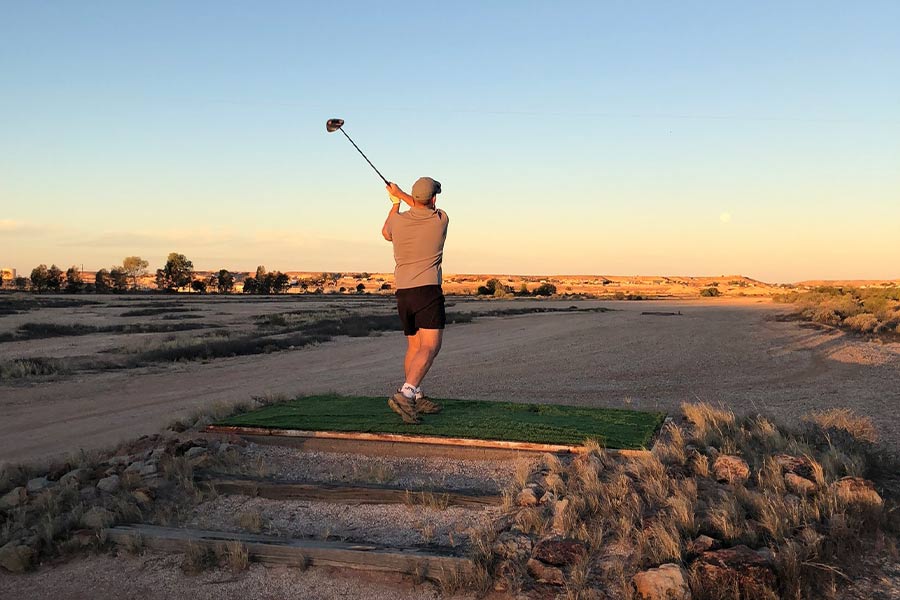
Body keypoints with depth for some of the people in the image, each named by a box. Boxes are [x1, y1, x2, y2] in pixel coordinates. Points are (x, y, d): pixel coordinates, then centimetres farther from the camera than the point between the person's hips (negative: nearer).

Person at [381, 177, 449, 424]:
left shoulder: (398, 220, 3)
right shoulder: (441, 219, -2)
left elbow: (386, 233, 29)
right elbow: (428, 210, 23)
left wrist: (395, 203, 41)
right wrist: (399, 193, 34)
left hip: (402, 292, 5)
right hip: (428, 290, -5)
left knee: (413, 346, 17)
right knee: (430, 346, -12)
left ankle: (416, 397, 24)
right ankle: (405, 394, -29)